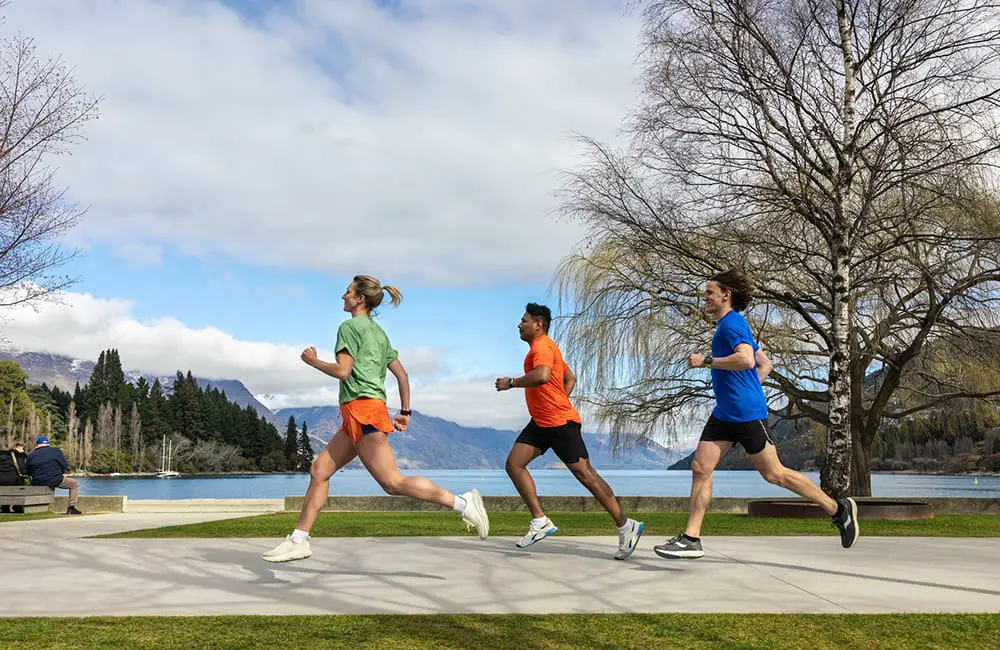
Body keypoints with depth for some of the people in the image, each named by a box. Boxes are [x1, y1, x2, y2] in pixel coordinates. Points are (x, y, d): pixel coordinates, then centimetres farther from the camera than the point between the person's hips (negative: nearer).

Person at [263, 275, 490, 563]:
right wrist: (405, 412, 21)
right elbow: (402, 374, 19)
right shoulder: (379, 333, 22)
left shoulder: (349, 326, -4)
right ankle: (298, 541, 12)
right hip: (358, 417, 10)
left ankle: (462, 503, -15)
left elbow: (343, 371, -14)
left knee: (392, 482, -13)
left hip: (362, 410, -10)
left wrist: (313, 360, 2)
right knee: (319, 471, 10)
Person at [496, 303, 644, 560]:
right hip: (541, 423, 10)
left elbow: (542, 376, -34)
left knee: (585, 474, -7)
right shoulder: (545, 347, 20)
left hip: (560, 423, -10)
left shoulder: (542, 346, -13)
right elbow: (570, 378, 28)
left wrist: (511, 382, -21)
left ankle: (626, 527, 1)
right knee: (513, 463, 1)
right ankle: (540, 522, 2)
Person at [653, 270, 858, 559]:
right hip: (724, 413, 10)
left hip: (746, 413, -10)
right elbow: (765, 364, 28)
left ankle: (839, 509, 14)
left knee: (773, 474, -1)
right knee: (700, 467, 0)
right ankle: (691, 538, 0)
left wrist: (706, 361, -20)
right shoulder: (729, 325, 20)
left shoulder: (732, 323, -11)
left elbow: (746, 360, -28)